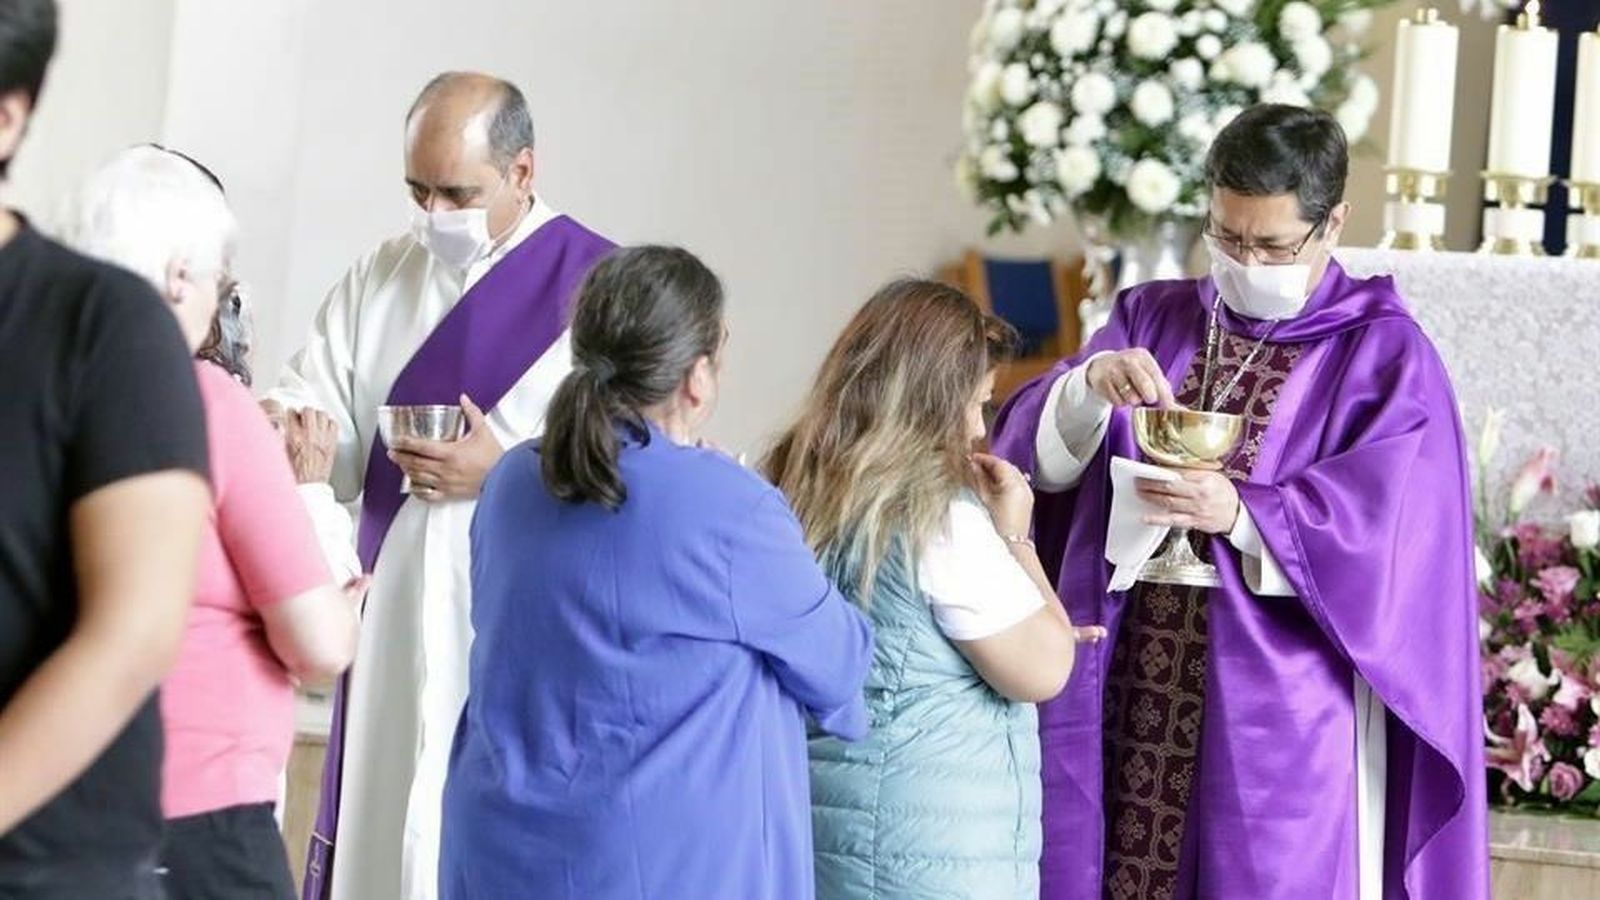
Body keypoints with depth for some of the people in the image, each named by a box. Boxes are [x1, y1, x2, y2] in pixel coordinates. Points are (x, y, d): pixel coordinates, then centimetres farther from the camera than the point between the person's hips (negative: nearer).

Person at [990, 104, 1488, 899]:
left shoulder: (1384, 356, -1)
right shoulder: (1151, 319, 11)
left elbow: (1390, 523, -14)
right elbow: (1044, 457, 1)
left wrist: (1241, 514, -27)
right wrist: (1089, 388, -20)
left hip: (1278, 713, -3)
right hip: (1123, 690, 4)